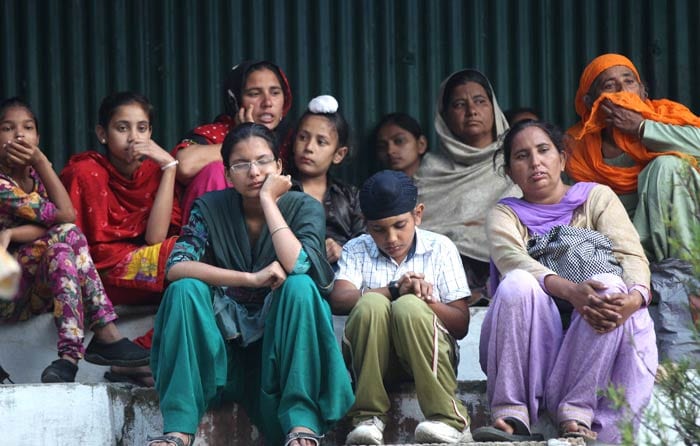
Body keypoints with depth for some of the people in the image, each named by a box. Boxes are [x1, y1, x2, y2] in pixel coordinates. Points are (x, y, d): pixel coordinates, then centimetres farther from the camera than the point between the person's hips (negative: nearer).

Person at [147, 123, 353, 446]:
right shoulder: (211, 209, -2)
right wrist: (251, 278, -27)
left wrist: (268, 199, -19)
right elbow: (175, 268, -18)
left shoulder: (305, 208, -5)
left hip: (281, 342, -1)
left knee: (300, 286, -29)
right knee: (185, 289, -25)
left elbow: (297, 267, -25)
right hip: (223, 343, 1)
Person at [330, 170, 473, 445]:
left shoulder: (440, 248, 10)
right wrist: (393, 290, -20)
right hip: (370, 358, 1)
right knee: (371, 304, -29)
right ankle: (369, 418, -30)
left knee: (409, 306, -32)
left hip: (427, 355, -1)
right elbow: (338, 300, -7)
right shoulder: (356, 250, 14)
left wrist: (426, 300, -15)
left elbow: (461, 325, 3)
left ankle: (449, 420, -33)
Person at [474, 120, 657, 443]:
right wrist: (571, 291, -30)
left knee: (610, 285, -30)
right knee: (517, 283, -29)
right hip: (531, 345, 0)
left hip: (589, 340, 0)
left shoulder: (597, 197, 18)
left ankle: (576, 419, -37)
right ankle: (512, 417, -36)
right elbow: (511, 259, -8)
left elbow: (632, 255, 0)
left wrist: (635, 296, -26)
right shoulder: (506, 215, 16)